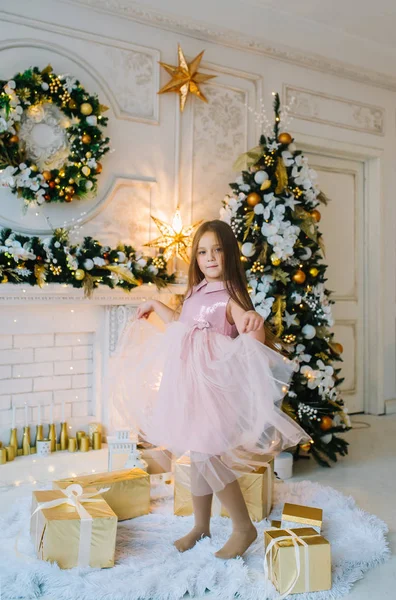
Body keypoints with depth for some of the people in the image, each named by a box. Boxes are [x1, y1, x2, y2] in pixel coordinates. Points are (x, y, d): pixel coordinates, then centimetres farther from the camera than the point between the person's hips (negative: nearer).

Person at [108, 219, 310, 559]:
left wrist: (255, 324, -45)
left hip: (215, 384, -7)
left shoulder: (231, 296, -12)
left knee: (208, 456, -8)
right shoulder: (195, 292, 9)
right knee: (197, 455, 16)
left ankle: (244, 528, 13)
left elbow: (253, 340, -25)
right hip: (188, 382, 7)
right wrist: (156, 307, 32)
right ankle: (201, 525, 33)